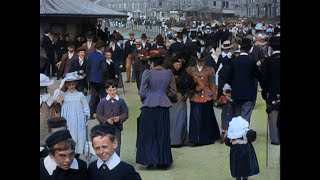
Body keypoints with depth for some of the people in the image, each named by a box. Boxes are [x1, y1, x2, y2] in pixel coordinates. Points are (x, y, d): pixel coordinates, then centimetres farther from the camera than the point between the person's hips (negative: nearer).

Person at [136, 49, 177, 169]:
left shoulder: (147, 73, -9)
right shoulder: (169, 73, 0)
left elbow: (142, 93, -7)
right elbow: (173, 92, 4)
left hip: (149, 106, -3)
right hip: (164, 106, 3)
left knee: (148, 134, 9)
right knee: (163, 134, 12)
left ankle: (150, 160, 9)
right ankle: (163, 161, 15)